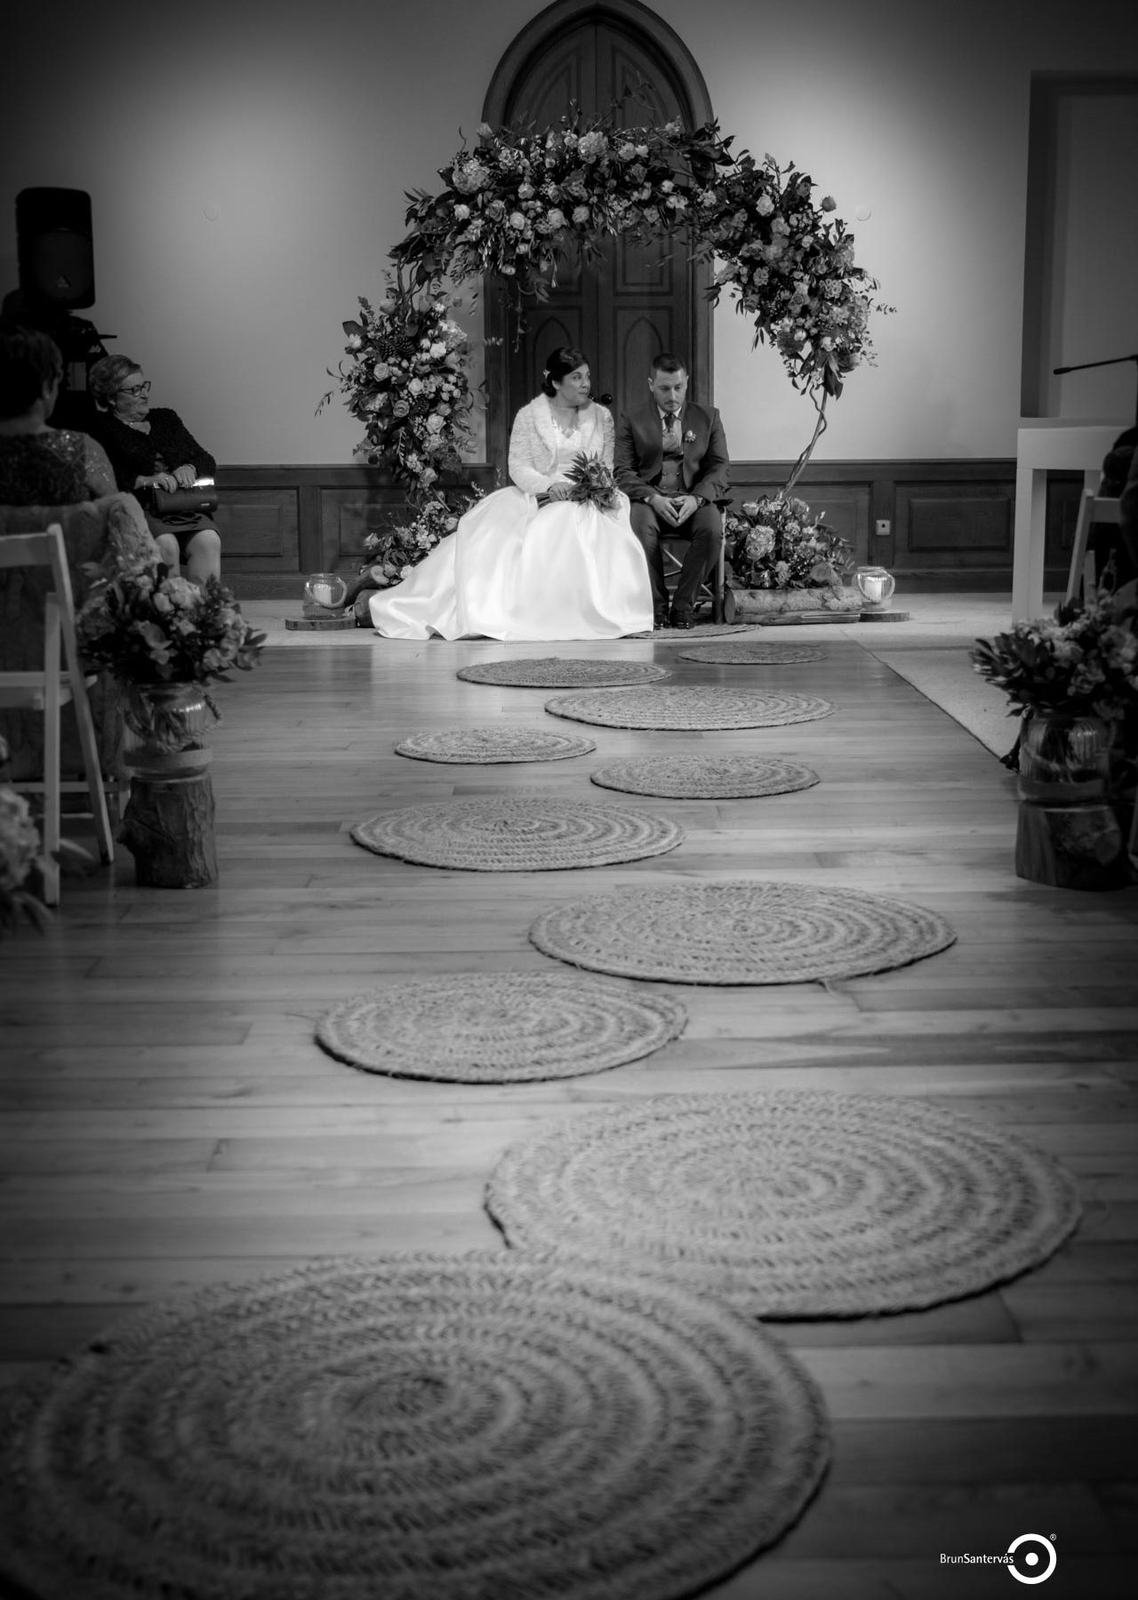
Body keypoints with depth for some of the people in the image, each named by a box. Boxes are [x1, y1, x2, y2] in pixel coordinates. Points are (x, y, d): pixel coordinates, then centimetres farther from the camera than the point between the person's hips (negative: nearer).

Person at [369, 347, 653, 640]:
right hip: (537, 498, -1)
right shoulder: (529, 415, 5)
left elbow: (607, 467, 15)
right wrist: (548, 486, -20)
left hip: (587, 501, 1)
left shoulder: (601, 416, 14)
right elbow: (518, 466, -2)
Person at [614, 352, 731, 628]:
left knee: (712, 529, -33)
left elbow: (719, 467, 6)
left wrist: (696, 498, -14)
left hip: (695, 498, 1)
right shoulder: (632, 420, 9)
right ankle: (657, 606, -21)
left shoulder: (708, 417, 13)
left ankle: (683, 606, -18)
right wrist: (653, 497, -18)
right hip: (649, 498, -1)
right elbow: (624, 472, 1)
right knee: (641, 526, -36)